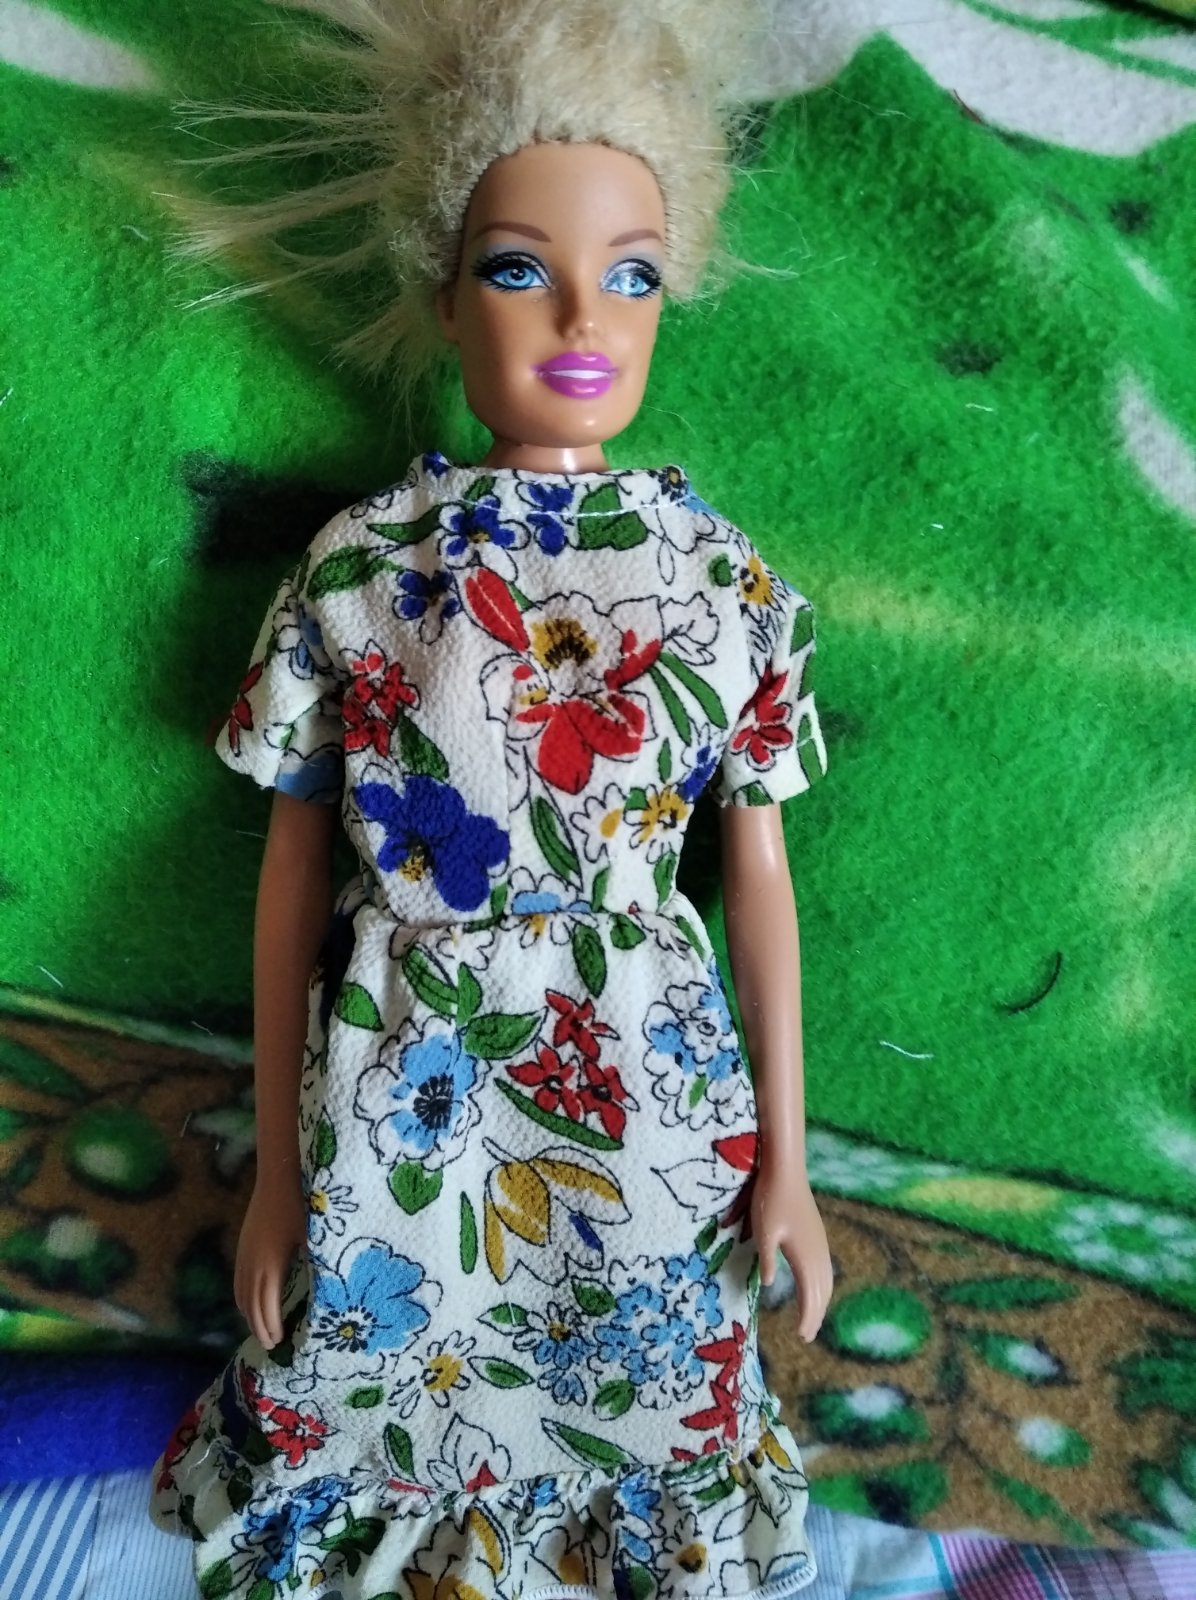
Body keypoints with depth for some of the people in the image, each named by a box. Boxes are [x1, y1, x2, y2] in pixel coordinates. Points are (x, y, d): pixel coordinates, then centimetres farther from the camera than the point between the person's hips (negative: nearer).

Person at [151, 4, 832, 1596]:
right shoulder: (357, 563, -7)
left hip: (647, 1106, 1)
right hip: (393, 1108, 0)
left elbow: (759, 875, 1)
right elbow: (292, 875, -2)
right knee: (380, 1439, 19)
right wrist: (279, 1167, 2)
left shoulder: (726, 577, -4)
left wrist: (785, 1158, 3)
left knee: (629, 1417, 19)